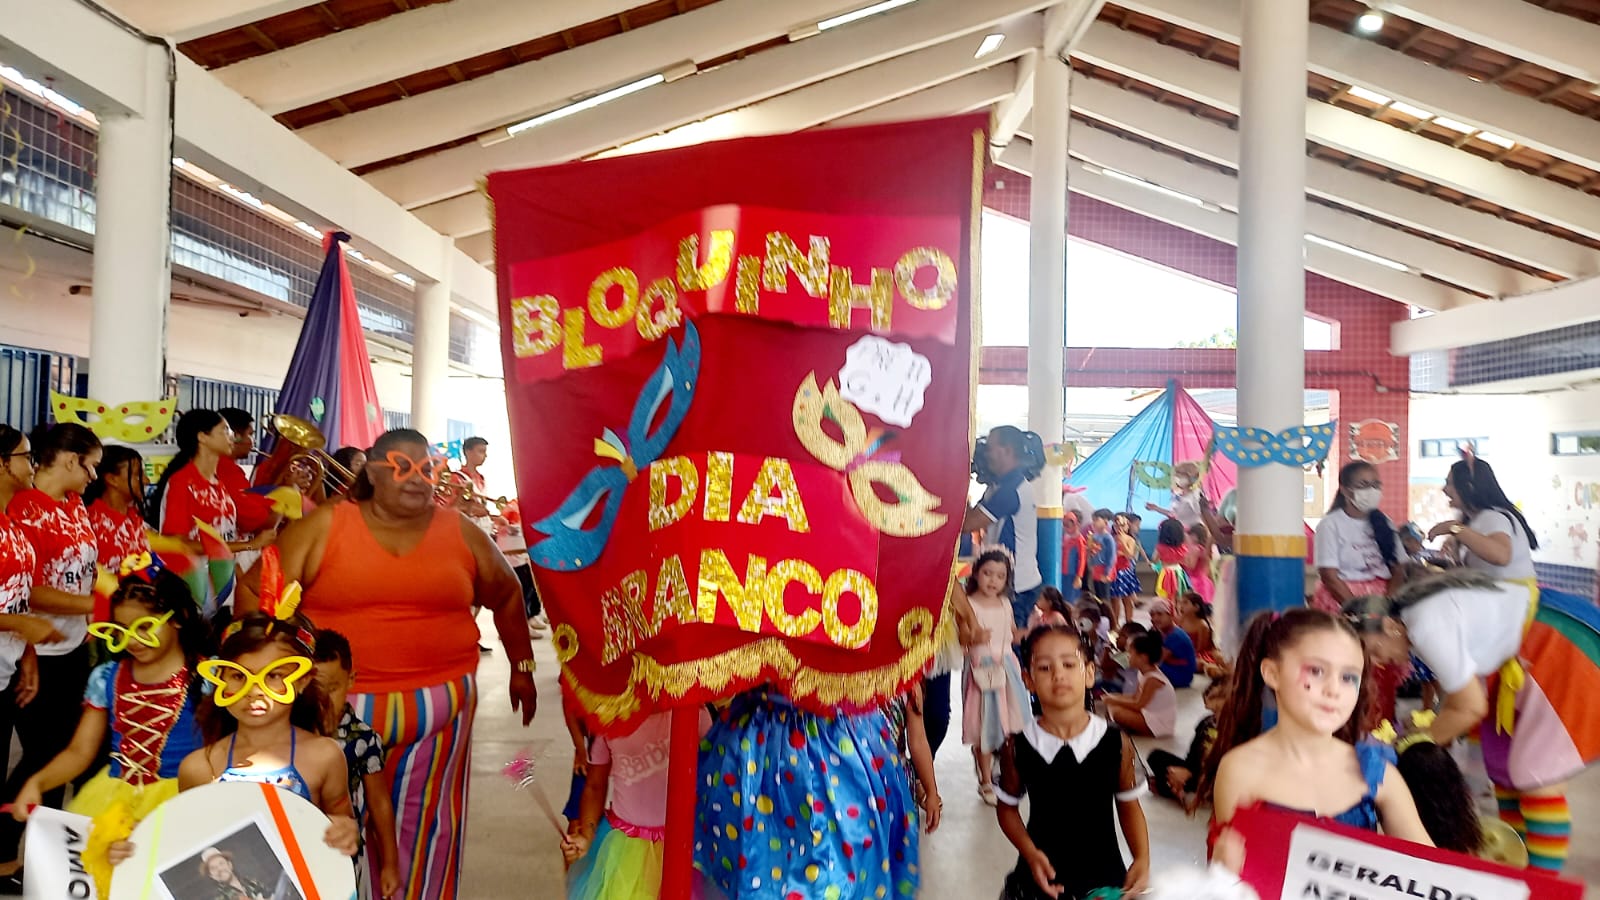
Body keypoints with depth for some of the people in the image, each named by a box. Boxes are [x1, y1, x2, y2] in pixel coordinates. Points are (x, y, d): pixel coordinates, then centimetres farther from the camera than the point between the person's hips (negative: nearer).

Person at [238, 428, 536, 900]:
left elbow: (506, 595, 14)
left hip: (439, 702, 1)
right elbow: (256, 590, -1)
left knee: (424, 819, 10)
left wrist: (522, 666, 16)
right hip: (339, 702, -1)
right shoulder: (323, 527, -2)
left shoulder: (461, 532, 3)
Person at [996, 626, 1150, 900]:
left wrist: (1142, 859, -8)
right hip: (1042, 877, 0)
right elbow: (1008, 807, 1)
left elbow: (1129, 805, 3)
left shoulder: (1116, 743, -10)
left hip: (1104, 876, 0)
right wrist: (1030, 854, -12)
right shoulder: (1018, 746, -11)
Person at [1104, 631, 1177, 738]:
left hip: (1160, 724, -9)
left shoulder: (1152, 679, -24)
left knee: (1115, 711, -24)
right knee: (1110, 705, 3)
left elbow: (1137, 705, -22)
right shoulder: (1143, 673, 4)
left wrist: (1115, 700, -14)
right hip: (1150, 715, 9)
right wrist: (1114, 698, -7)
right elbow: (1135, 698, 7)